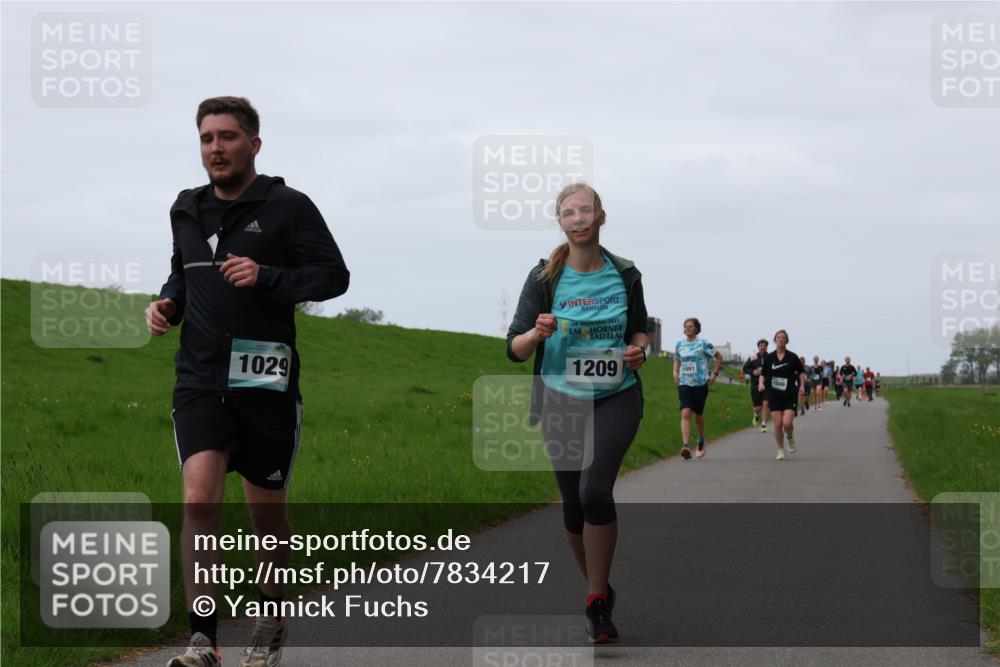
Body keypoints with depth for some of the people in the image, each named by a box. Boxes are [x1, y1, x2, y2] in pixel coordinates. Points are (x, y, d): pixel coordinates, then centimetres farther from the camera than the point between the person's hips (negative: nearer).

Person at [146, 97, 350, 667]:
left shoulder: (288, 207, -5)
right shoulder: (187, 211, 11)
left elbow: (334, 276, -6)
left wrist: (266, 277, -20)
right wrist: (167, 303, 5)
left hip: (266, 383, -3)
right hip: (200, 381, 3)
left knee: (267, 512, 10)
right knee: (200, 499, -16)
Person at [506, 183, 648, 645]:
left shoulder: (624, 274, 0)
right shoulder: (544, 278, -3)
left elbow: (639, 328, 16)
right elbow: (514, 349, -3)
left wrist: (638, 349, -6)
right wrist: (537, 333, -25)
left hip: (616, 397, -1)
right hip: (561, 400, 1)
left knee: (595, 488, -20)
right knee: (573, 501, 7)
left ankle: (596, 603, -12)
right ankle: (600, 589, 29)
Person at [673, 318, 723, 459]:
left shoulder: (703, 343, -4)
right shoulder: (679, 344, 7)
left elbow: (719, 357, 4)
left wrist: (715, 374, 0)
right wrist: (675, 372, 8)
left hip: (700, 383, -2)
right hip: (684, 383, 2)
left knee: (698, 415, 11)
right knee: (685, 413, -15)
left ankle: (701, 442, 37)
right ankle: (686, 446, -25)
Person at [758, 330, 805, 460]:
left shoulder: (792, 357, 0)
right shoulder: (769, 358, 3)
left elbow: (801, 372, 11)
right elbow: (763, 374, 10)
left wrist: (802, 386, 0)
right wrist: (761, 383, -9)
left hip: (790, 395, -1)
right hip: (774, 395, 1)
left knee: (787, 423, -15)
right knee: (778, 424, -5)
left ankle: (790, 437, 20)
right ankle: (780, 450, 13)